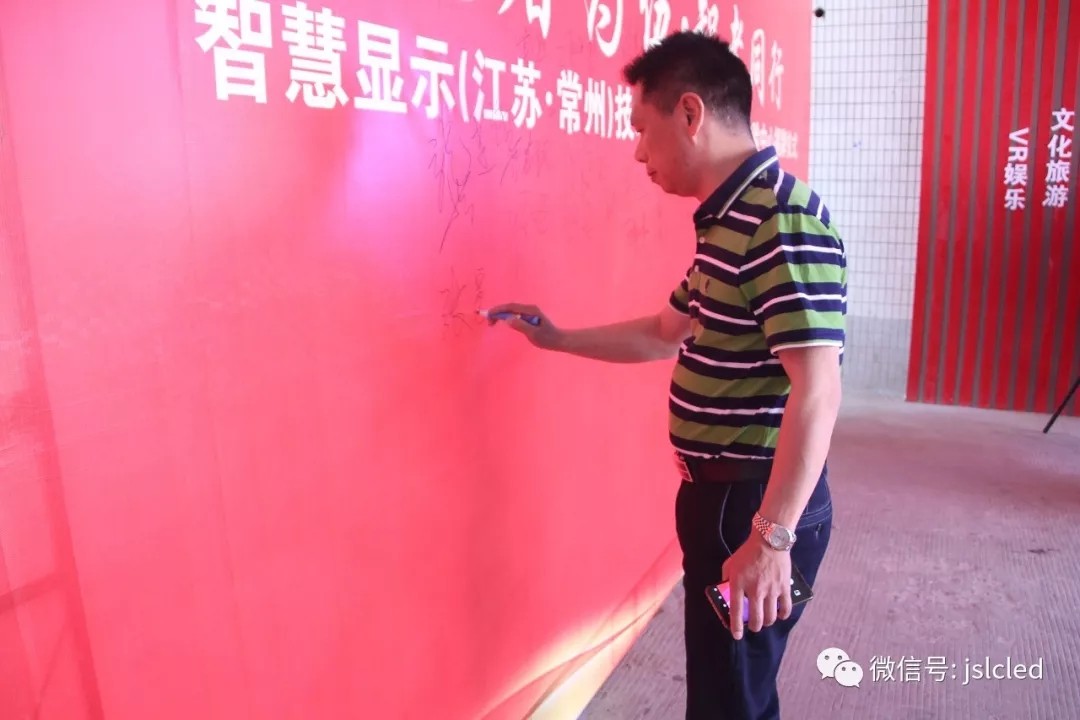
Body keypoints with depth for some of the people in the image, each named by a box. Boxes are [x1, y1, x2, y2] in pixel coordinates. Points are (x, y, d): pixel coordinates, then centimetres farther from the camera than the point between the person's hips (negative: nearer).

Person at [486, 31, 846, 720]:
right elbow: (666, 333, 21)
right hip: (722, 493, 10)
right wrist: (557, 338, 22)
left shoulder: (784, 221, -22)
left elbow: (816, 390, -27)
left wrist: (771, 537, -28)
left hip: (760, 505, -10)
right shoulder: (726, 219, 10)